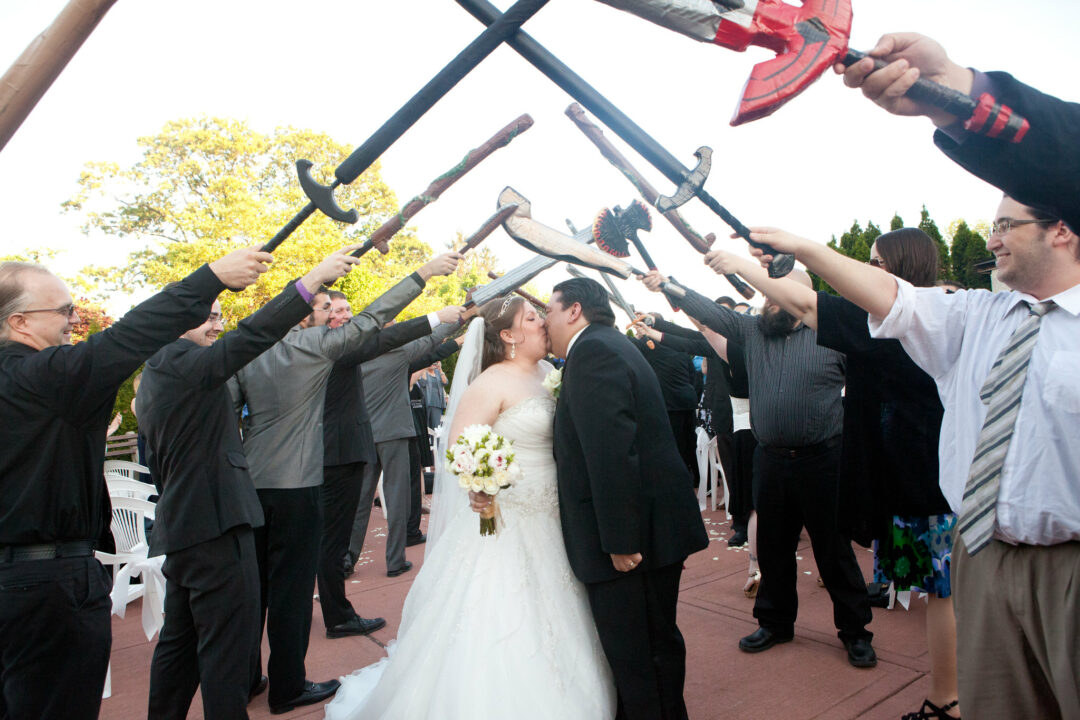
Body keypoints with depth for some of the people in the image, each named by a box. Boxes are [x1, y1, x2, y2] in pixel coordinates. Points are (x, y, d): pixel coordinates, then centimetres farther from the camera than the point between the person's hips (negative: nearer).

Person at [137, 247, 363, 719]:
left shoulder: (154, 375, 17)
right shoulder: (181, 361, -14)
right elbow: (251, 336, -28)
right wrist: (315, 277, -29)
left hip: (180, 526, 11)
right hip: (215, 525, -10)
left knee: (180, 636, 21)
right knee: (226, 639, -3)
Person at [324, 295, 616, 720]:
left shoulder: (546, 373, 8)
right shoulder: (492, 383, -14)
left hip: (547, 525, 7)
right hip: (503, 525, -7)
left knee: (541, 629, 17)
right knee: (498, 635, 2)